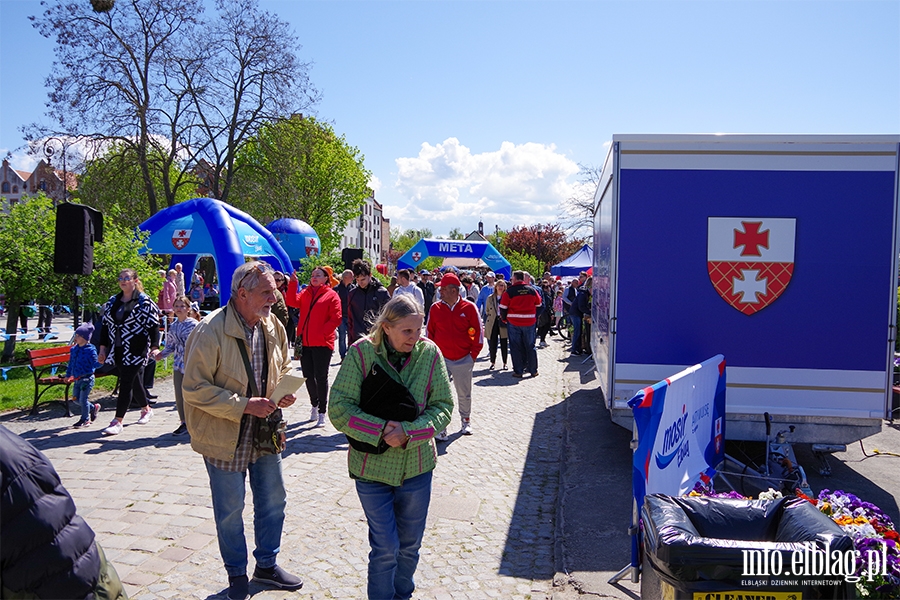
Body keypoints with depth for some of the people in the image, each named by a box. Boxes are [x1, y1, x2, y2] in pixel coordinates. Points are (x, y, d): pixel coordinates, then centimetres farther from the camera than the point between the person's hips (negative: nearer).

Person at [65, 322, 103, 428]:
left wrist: (100, 363, -34)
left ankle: (85, 419, 11)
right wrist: (68, 375, 21)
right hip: (77, 379, 7)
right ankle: (93, 408, 33)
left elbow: (95, 364, -13)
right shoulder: (74, 349, 7)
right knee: (76, 398, 13)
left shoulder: (90, 350, -13)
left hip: (87, 378, -7)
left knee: (83, 399, -4)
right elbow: (71, 363, 18)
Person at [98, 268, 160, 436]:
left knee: (126, 383, -7)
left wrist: (154, 347, -15)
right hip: (118, 351, 6)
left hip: (135, 351, -6)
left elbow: (153, 326, -8)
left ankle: (118, 421, -3)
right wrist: (102, 349, 12)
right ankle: (146, 409, 36)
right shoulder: (112, 302, 13)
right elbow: (105, 326, 15)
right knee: (134, 382, 15)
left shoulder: (145, 302, -5)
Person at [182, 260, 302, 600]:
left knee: (273, 501, 16)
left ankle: (267, 565, 38)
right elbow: (195, 388, -20)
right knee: (230, 510, 10)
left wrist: (285, 393, -7)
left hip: (265, 431, 6)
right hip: (224, 436, -6)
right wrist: (244, 405, -24)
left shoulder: (273, 327, -1)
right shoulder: (211, 331, -21)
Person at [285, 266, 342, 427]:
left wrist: (322, 333, -15)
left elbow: (336, 318, -8)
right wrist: (293, 284, -12)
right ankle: (314, 404, 33)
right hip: (305, 342, 5)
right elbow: (292, 302, -2)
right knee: (308, 376, 13)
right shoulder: (305, 294, 14)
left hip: (322, 343, -5)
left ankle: (322, 413, 5)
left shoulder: (331, 295, -2)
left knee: (321, 377, -2)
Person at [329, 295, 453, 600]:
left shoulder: (429, 352, -8)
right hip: (373, 467, -2)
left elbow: (443, 406, -5)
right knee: (385, 549, 6)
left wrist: (408, 432, -20)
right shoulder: (361, 353, -14)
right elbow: (339, 409, -13)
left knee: (410, 544, 18)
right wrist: (381, 429, -24)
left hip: (417, 465, 3)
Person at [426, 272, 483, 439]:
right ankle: (441, 428, 5)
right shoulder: (435, 308, -1)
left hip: (464, 360, -1)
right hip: (441, 359, 1)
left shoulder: (469, 307, -7)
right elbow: (430, 332, 7)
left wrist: (474, 353, -2)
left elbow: (478, 332, -1)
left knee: (464, 394, 14)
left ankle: (466, 420, 34)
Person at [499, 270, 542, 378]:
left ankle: (518, 371, 6)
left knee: (516, 347, 5)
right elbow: (538, 305, 13)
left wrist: (504, 319, 9)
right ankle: (533, 370, 16)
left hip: (513, 323, -3)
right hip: (529, 322, 3)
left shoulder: (509, 291, -8)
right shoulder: (532, 290, 3)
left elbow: (503, 308, -5)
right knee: (530, 346, 12)